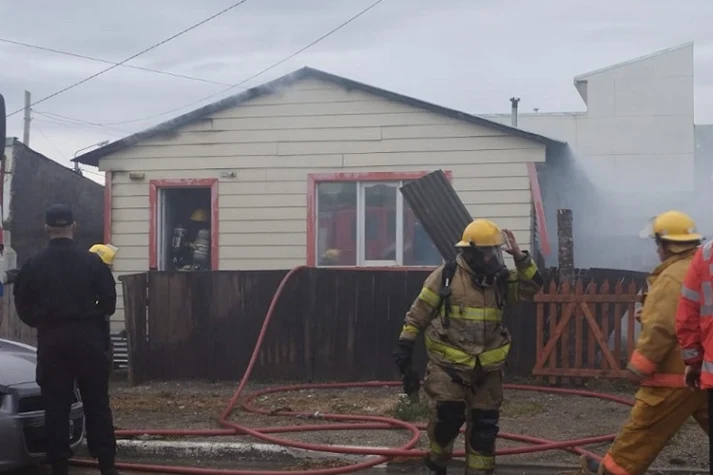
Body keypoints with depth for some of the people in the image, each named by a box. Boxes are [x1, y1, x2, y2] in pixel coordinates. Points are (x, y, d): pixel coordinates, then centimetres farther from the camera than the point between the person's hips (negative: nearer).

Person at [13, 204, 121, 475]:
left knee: (55, 406, 5)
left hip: (51, 341, 1)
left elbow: (23, 307, 2)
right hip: (87, 338, -1)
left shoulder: (33, 265, -1)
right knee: (97, 404, 5)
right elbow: (109, 302, -1)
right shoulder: (92, 261, -4)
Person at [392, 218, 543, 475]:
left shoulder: (500, 278, 5)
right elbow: (419, 312, -2)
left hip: (487, 366, 4)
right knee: (447, 414, -14)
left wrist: (520, 257, -11)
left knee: (485, 424, 7)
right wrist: (404, 344, -4)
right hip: (448, 362, -4)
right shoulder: (445, 276, -7)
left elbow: (532, 286, -1)